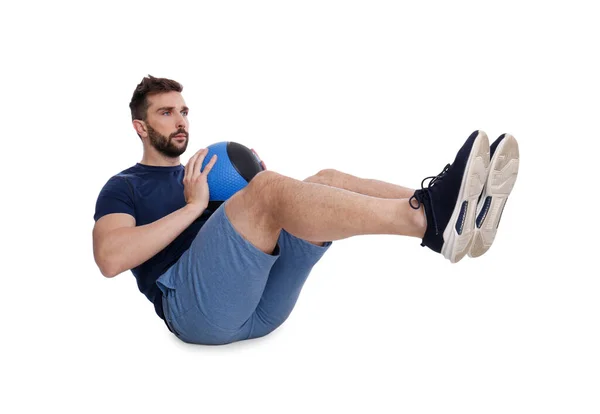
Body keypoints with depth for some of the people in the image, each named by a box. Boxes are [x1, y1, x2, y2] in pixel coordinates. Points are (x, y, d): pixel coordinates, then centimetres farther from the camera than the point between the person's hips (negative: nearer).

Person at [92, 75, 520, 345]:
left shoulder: (201, 176, 32)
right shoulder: (124, 187, 14)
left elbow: (263, 227, 25)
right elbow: (110, 257, -9)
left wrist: (245, 193, 4)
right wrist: (193, 206, -10)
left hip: (261, 307, 6)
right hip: (195, 304, -6)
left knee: (327, 180, -13)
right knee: (270, 187, -30)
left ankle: (442, 205, -34)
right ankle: (431, 218, -45)